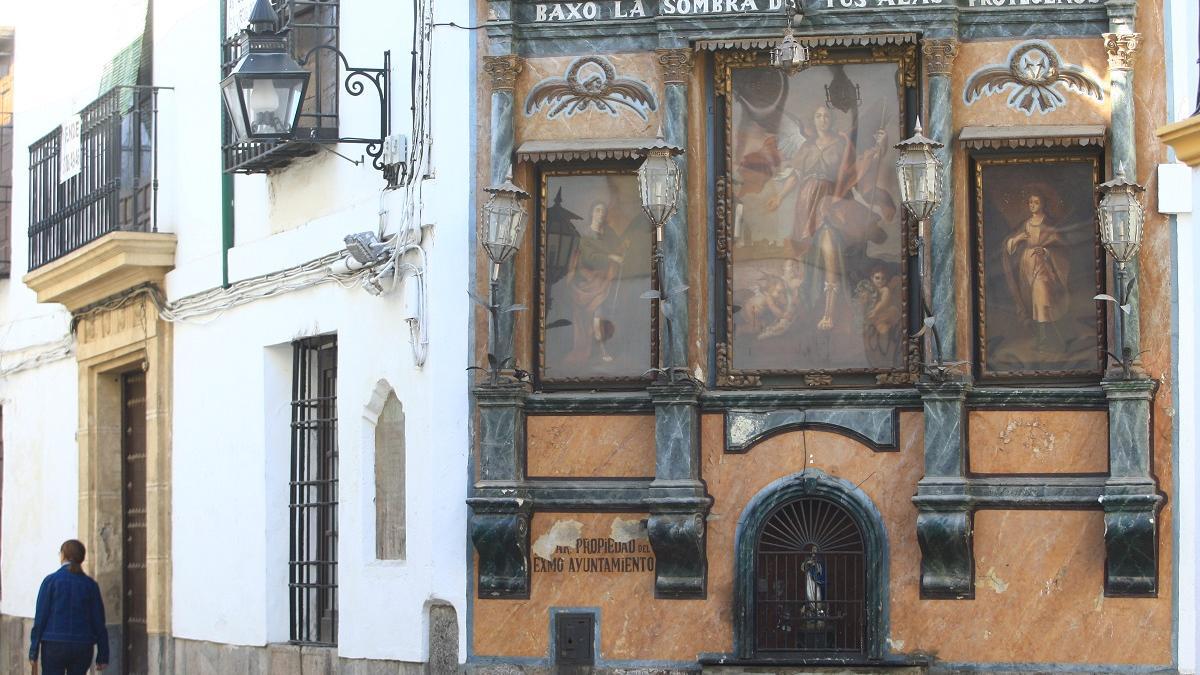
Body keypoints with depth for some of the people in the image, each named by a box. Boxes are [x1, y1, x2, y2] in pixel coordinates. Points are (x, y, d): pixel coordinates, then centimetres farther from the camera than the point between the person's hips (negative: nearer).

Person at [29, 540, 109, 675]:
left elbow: (40, 618, -5)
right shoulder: (90, 585, 4)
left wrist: (33, 652, 0)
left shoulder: (51, 581, -3)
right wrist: (102, 656, 8)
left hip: (54, 646, -2)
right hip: (82, 648, 3)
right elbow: (99, 622, 3)